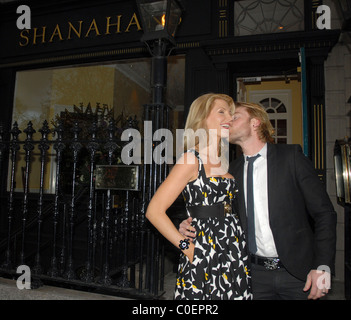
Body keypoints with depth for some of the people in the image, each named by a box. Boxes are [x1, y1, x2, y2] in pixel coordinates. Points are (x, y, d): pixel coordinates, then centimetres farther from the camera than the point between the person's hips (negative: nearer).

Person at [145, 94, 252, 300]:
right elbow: (154, 211, -14)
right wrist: (187, 247, -12)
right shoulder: (191, 160, -10)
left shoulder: (224, 163, 12)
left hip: (235, 255, 7)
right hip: (205, 257, -7)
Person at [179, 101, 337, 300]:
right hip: (256, 272, 3)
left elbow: (324, 213, -6)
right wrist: (193, 226, -8)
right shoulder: (233, 170, 5)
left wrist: (323, 266, -13)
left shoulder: (291, 156, -5)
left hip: (298, 272, -2)